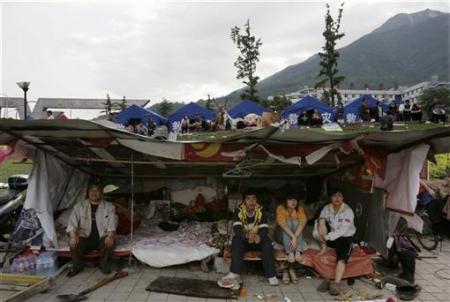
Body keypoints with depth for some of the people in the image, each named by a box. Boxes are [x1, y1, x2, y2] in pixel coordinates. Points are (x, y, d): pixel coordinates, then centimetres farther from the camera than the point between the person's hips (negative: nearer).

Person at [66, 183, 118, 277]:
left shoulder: (109, 206, 2)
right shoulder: (79, 206, 4)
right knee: (74, 243, -28)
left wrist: (110, 236, -31)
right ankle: (77, 266, -1)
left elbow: (112, 223, -9)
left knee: (109, 242, -32)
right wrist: (73, 236, -28)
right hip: (85, 238, 1)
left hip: (102, 238, -1)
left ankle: (104, 265, -5)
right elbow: (72, 222, -7)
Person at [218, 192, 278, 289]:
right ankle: (234, 274, -40)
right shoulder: (239, 211, -12)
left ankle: (271, 275, -29)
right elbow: (236, 228, -25)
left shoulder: (260, 211, -8)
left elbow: (264, 228, -18)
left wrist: (259, 236, -43)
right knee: (236, 240, -32)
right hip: (243, 239, -1)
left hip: (257, 239, 1)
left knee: (267, 241, -29)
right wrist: (247, 235, -47)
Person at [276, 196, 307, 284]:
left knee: (295, 222, -24)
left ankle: (298, 252, -33)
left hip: (298, 236, 2)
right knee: (288, 223, -28)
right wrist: (293, 237, -41)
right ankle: (290, 253, -36)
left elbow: (303, 223, -24)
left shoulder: (299, 209, -8)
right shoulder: (281, 208, -14)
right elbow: (283, 224, -28)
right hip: (283, 235, -2)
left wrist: (295, 237, -39)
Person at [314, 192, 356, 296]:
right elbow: (321, 220, -7)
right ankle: (323, 246, -14)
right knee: (320, 221, -19)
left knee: (341, 259, -28)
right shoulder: (326, 208, -3)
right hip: (330, 237, 4)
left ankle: (336, 284, -30)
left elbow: (342, 230, -25)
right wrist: (320, 236, -25)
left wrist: (326, 237, -31)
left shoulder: (348, 211, -17)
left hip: (345, 238, -3)